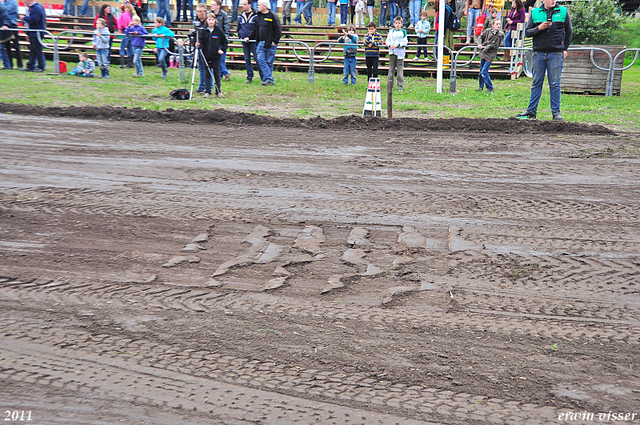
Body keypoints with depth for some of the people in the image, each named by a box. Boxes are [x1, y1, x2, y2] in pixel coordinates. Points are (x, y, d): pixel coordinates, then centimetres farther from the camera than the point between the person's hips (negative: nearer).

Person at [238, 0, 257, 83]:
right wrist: (240, 36, 10)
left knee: (257, 58, -5)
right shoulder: (241, 16, 11)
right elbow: (239, 28, 23)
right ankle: (249, 77, 14)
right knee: (247, 59, 8)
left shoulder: (255, 16, -6)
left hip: (253, 41, -5)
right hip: (244, 41, 5)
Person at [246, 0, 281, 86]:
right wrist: (249, 37, 22)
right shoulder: (259, 16, 14)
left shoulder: (273, 16, -6)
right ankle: (269, 79, -7)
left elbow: (278, 31, -8)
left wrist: (275, 41, -14)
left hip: (270, 44, -6)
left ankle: (269, 80, 6)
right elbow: (256, 30, 25)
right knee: (260, 60, -6)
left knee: (269, 62, -1)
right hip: (261, 43, 6)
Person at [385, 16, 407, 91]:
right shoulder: (391, 31, 10)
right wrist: (390, 45, -11)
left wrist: (398, 45, -16)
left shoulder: (403, 32, 3)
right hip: (392, 52, 2)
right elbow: (387, 41, 10)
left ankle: (400, 86, 5)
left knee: (400, 70, -1)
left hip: (400, 52, -2)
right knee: (391, 69, 4)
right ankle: (390, 86, 10)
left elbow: (405, 42, -2)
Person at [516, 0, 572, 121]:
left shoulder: (563, 12, 6)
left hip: (556, 53, -1)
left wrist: (565, 48, 12)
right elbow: (528, 32, 5)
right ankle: (531, 111, 10)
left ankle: (556, 112, 5)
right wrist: (539, 28, -13)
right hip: (539, 53, 1)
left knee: (555, 84, 0)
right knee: (536, 83, 5)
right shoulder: (535, 12, 6)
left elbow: (569, 31, 15)